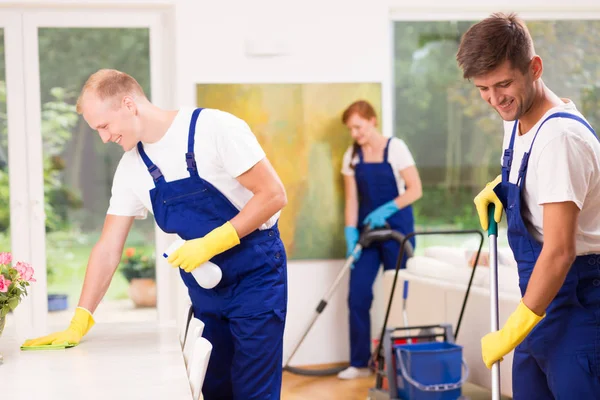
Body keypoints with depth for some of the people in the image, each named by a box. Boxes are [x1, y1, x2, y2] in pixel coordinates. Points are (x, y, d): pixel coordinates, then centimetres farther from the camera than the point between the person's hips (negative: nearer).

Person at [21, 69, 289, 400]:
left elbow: (273, 195, -16)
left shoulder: (215, 128, -16)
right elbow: (108, 248, 4)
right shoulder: (131, 167, 2)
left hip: (255, 277, -6)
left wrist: (211, 243, -23)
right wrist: (79, 324, -2)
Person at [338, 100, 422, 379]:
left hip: (397, 229, -4)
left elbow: (415, 190, -11)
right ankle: (359, 363, 4)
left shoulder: (395, 148, -7)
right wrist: (351, 234, -10)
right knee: (357, 296, -3)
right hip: (367, 230, 4)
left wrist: (385, 211, -21)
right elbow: (352, 199, 2)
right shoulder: (351, 156, 4)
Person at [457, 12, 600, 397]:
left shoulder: (560, 136, -23)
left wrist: (513, 331, -22)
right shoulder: (517, 119, 6)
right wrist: (498, 186, 9)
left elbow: (560, 251, -26)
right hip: (541, 296, 9)